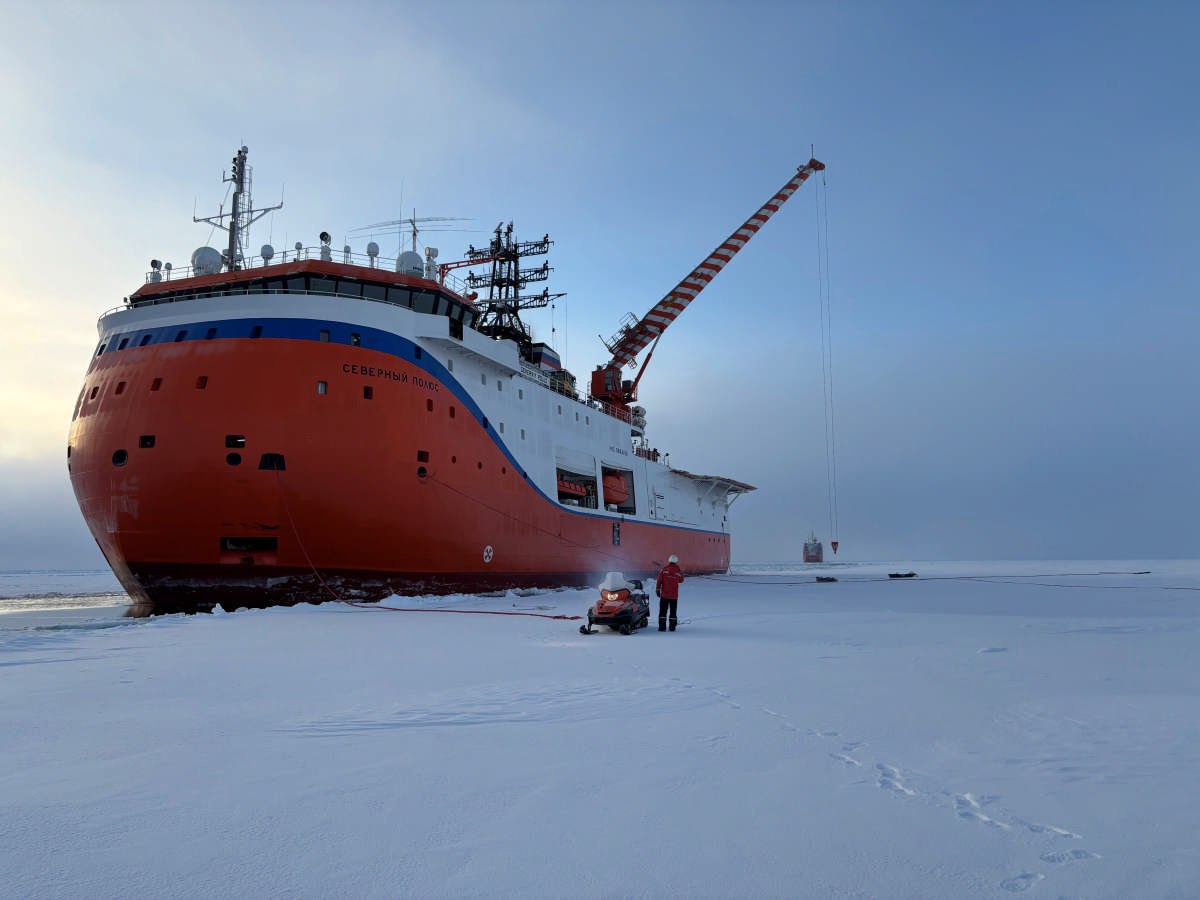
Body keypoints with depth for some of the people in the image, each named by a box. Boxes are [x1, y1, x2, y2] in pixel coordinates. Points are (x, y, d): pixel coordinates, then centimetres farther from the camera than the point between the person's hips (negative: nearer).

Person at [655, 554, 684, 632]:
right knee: (673, 611, 9)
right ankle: (672, 626, 8)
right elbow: (681, 581, 13)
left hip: (664, 594, -1)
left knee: (663, 611, 3)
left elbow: (659, 580, -6)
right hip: (674, 595, 1)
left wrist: (657, 590, 1)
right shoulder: (678, 571, -2)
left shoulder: (664, 569, -6)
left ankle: (662, 626, -1)